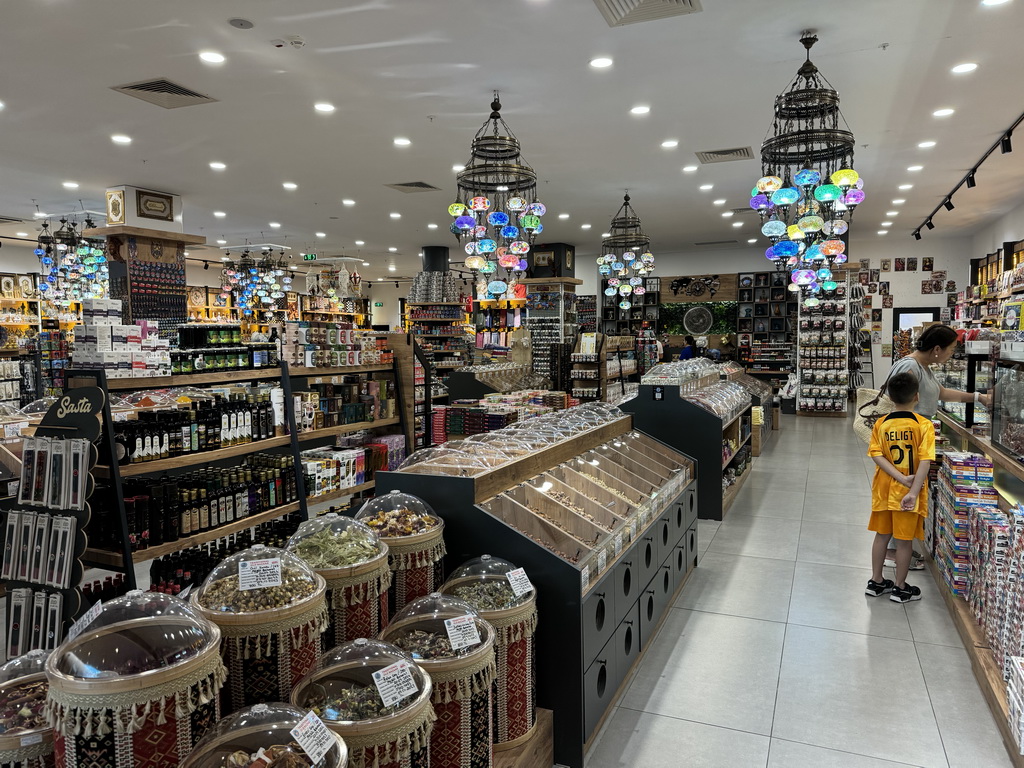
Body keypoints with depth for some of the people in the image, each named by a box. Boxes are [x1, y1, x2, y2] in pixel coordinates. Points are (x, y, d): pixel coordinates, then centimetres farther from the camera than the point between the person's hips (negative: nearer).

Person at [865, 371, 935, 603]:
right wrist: (913, 492, -21)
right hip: (908, 491, -3)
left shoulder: (881, 424, -3)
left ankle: (876, 582, 27)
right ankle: (900, 588, 20)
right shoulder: (924, 425, -12)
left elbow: (877, 456, -11)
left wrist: (902, 478, -14)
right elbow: (925, 461, -20)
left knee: (882, 535, 16)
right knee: (905, 539, 8)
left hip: (884, 489, 3)